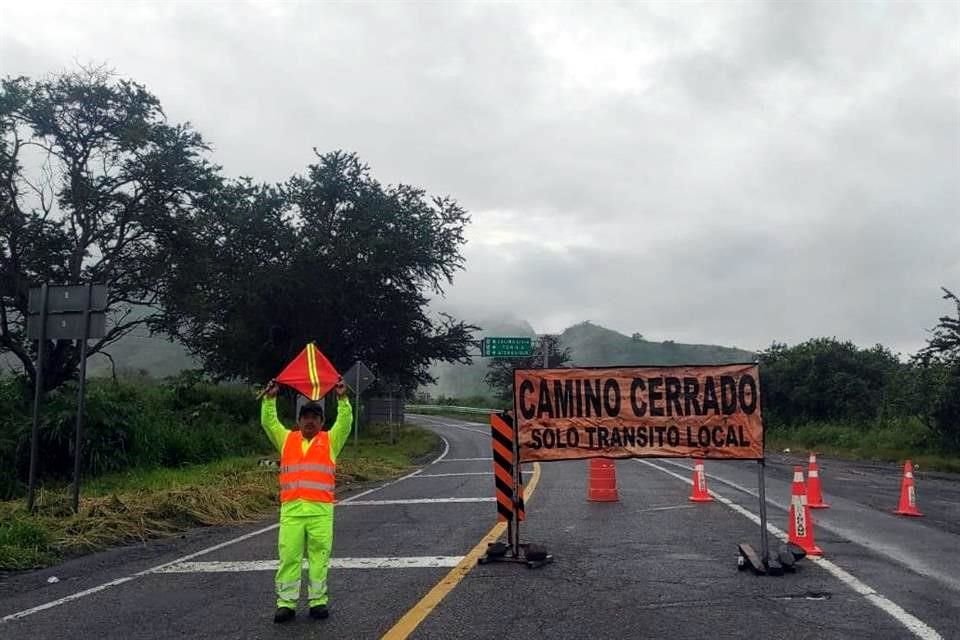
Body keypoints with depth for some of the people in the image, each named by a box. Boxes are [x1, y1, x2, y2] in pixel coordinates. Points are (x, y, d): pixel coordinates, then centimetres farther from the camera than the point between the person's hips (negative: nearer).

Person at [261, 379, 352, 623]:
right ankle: (286, 603, 6)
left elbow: (345, 422, 1)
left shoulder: (330, 441, 12)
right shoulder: (287, 439, 16)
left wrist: (342, 398, -8)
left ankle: (318, 601, 11)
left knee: (319, 557, 2)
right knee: (288, 556, -1)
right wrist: (270, 399, 1)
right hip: (291, 509, 1)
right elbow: (269, 422, 11)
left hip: (321, 509, -1)